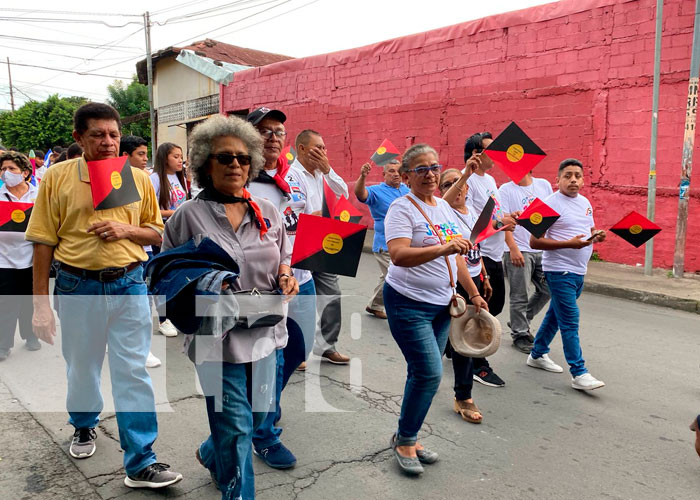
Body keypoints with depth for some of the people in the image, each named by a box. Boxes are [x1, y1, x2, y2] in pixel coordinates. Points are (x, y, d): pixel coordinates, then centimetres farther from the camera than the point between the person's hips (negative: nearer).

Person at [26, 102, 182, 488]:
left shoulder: (138, 178, 2)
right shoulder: (57, 177, -2)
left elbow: (157, 232, 9)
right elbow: (43, 242, -1)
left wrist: (126, 230, -12)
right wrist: (40, 302, -3)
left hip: (128, 285, 0)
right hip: (77, 286, 0)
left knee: (133, 372, -1)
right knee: (81, 366, 18)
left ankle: (141, 462, 6)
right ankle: (84, 426, 47)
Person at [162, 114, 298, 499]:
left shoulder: (268, 213, 6)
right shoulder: (188, 216, -7)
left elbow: (283, 258, 18)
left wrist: (285, 277, -4)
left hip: (264, 333, 6)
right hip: (217, 336, -5)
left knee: (257, 416, 20)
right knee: (237, 427, 0)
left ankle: (211, 455, 50)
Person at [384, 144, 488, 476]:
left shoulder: (444, 207, 12)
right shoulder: (402, 208, -12)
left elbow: (456, 257, 18)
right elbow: (398, 255, -28)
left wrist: (473, 294, 15)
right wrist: (442, 248, -38)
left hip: (442, 304, 7)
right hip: (409, 303, -7)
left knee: (423, 374, 10)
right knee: (429, 373, -10)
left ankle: (408, 438, 26)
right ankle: (404, 441, 10)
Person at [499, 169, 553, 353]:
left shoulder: (544, 185, 10)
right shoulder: (505, 190, -3)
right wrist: (513, 249, -18)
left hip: (543, 249, 5)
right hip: (519, 251, -5)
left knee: (547, 290, 11)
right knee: (519, 296, 1)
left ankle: (520, 321, 29)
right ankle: (520, 335, 15)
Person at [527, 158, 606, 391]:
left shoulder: (585, 202, 12)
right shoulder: (551, 204, -13)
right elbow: (534, 242, -17)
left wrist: (597, 236, 0)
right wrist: (569, 244, -25)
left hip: (579, 271, 8)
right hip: (559, 271, -8)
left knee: (555, 315, 18)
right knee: (570, 321, -7)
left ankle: (538, 354, 32)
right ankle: (579, 373, -2)